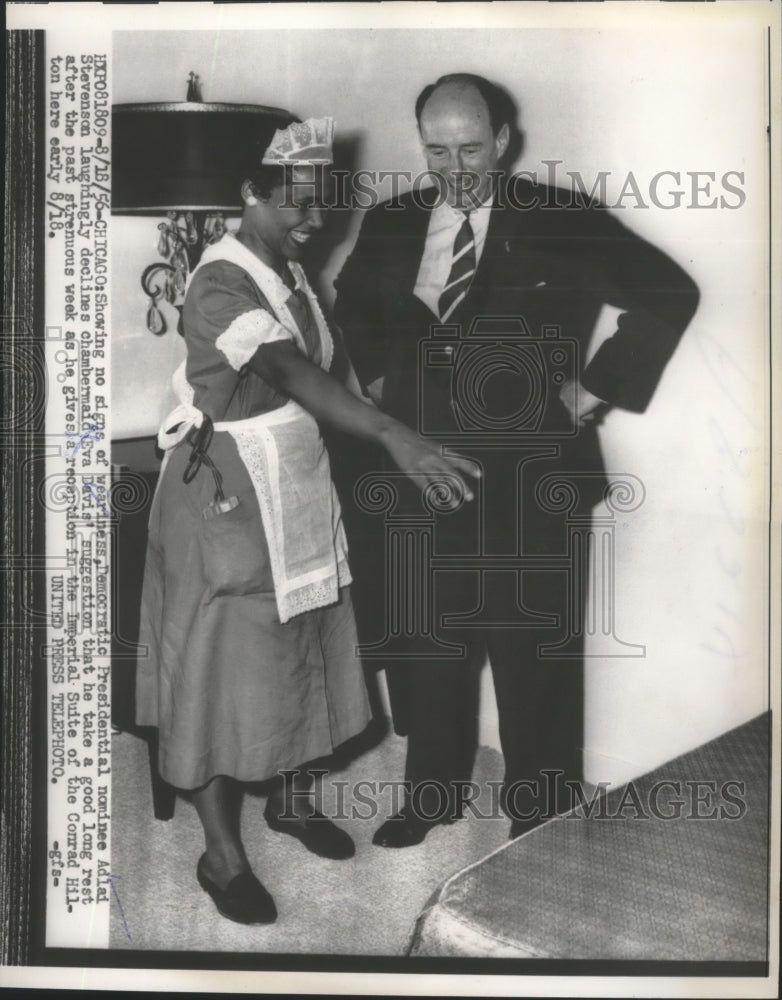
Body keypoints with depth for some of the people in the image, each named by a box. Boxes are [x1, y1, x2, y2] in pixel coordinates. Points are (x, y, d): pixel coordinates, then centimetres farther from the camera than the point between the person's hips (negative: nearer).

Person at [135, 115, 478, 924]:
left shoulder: (291, 271, 8)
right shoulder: (220, 284, -20)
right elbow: (294, 376, -33)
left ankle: (292, 799, 35)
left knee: (300, 645, 16)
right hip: (227, 492, -8)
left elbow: (330, 363, 9)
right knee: (227, 660, 0)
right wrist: (393, 436, -43)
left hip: (296, 484, 9)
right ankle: (221, 853, 13)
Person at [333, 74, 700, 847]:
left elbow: (670, 293, -3)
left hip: (530, 478, -3)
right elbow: (352, 304, 25)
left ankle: (539, 815, 25)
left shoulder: (563, 224, -7)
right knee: (428, 646, 14)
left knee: (534, 653, 7)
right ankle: (430, 793, 33)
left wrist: (597, 388, -6)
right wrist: (377, 376, 11)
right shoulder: (390, 225, 5)